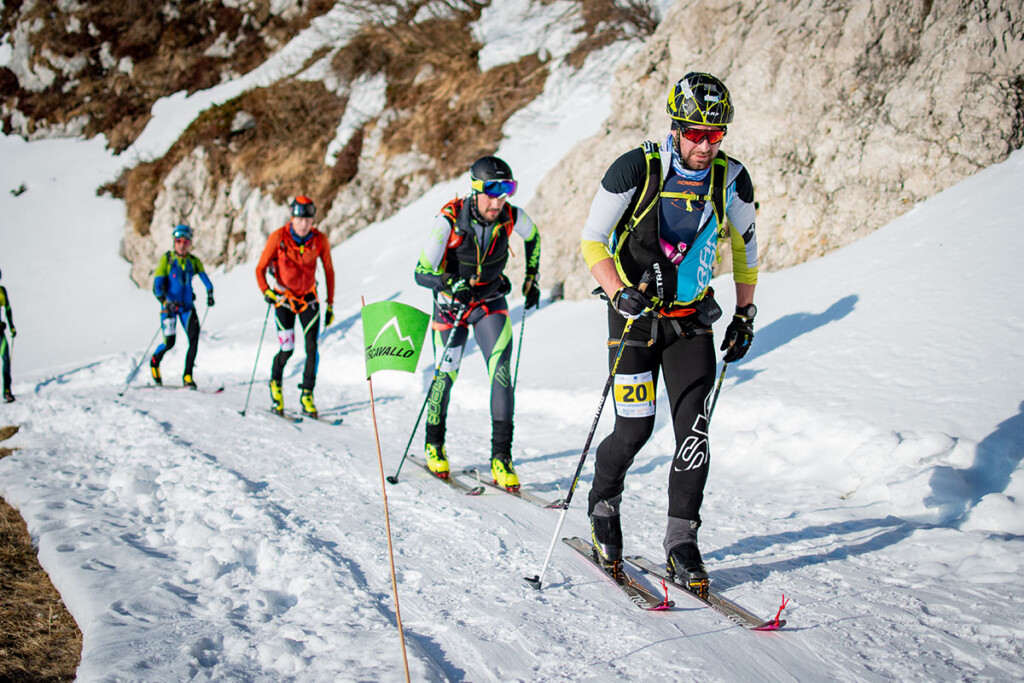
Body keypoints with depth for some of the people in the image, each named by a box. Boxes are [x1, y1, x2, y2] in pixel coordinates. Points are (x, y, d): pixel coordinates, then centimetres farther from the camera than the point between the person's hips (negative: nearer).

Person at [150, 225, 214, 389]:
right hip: (169, 305, -3)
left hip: (187, 305, 3)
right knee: (169, 342, -9)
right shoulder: (166, 259, -6)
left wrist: (209, 293, -22)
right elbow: (157, 284, -13)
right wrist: (164, 300, -28)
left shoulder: (194, 261, 5)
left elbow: (204, 278, -3)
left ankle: (187, 375, -5)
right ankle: (155, 361, 25)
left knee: (194, 337, -14)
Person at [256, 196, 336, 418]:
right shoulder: (278, 237, -15)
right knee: (287, 349, -9)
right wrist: (266, 292, -22)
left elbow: (329, 271, 3)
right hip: (283, 299, -2)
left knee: (312, 348, -8)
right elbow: (260, 268, -6)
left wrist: (330, 304, 3)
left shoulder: (320, 240, -9)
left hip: (309, 298, 2)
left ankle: (307, 395, 5)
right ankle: (276, 381, 22)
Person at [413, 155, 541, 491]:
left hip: (491, 302, 2)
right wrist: (452, 283, -45)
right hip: (451, 302, -2)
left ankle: (501, 457, -10)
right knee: (446, 374, 5)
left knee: (502, 372, -14)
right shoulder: (449, 220, -28)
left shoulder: (512, 216, -18)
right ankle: (434, 443, 31)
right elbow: (421, 273, -27)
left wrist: (531, 278, 7)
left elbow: (533, 236, 8)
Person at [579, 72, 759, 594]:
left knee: (693, 430, -6)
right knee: (635, 428, -6)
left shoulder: (731, 180, -5)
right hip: (635, 314, -3)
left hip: (691, 318, 3)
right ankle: (603, 503, 24)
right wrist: (620, 293, -23)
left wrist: (745, 316, 10)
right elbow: (592, 240, -9)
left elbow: (745, 249, 12)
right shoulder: (635, 170, -15)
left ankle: (682, 542, 5)